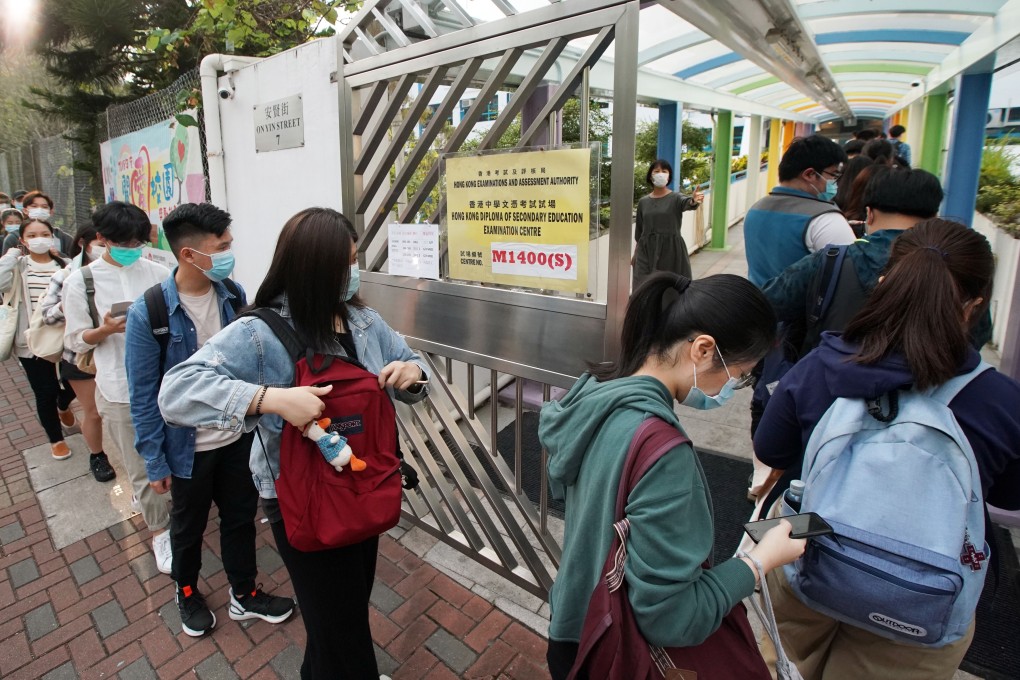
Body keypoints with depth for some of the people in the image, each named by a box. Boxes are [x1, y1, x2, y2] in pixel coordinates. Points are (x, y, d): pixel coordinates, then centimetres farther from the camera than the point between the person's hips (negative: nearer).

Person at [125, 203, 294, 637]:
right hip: (188, 447, -3)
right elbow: (143, 395, -13)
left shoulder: (233, 294, -9)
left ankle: (244, 594, 41)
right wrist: (155, 461, -9)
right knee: (189, 526, 21)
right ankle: (187, 592, 49)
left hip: (238, 436, 3)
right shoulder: (148, 314, -20)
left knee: (241, 517, 18)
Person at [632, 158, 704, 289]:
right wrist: (637, 251, 15)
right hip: (647, 251, 2)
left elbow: (686, 203, -27)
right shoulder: (643, 202, 7)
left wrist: (693, 201, -49)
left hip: (671, 250, -2)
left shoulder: (675, 198, -3)